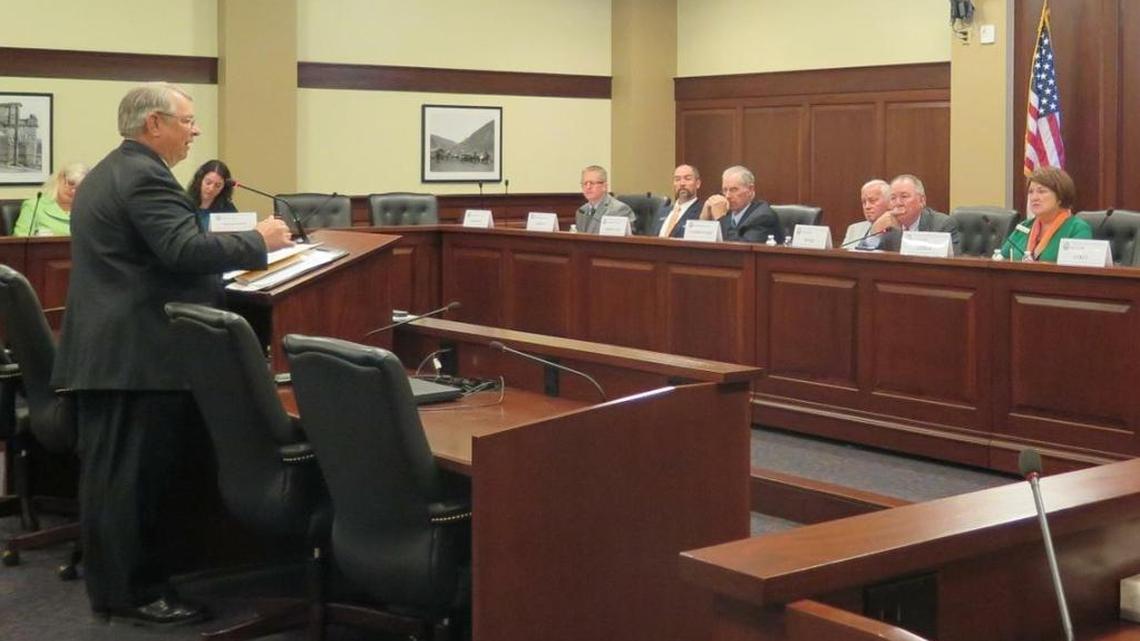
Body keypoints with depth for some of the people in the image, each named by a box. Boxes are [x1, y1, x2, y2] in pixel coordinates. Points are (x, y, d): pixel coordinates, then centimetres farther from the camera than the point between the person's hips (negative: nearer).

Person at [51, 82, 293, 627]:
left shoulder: (108, 173, 20)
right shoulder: (145, 176, -15)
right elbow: (184, 250, -24)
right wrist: (258, 241, -13)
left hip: (106, 351, 11)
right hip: (139, 355, -11)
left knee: (112, 475, 14)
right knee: (137, 478, -4)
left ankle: (111, 584, 22)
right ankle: (133, 593, 3)